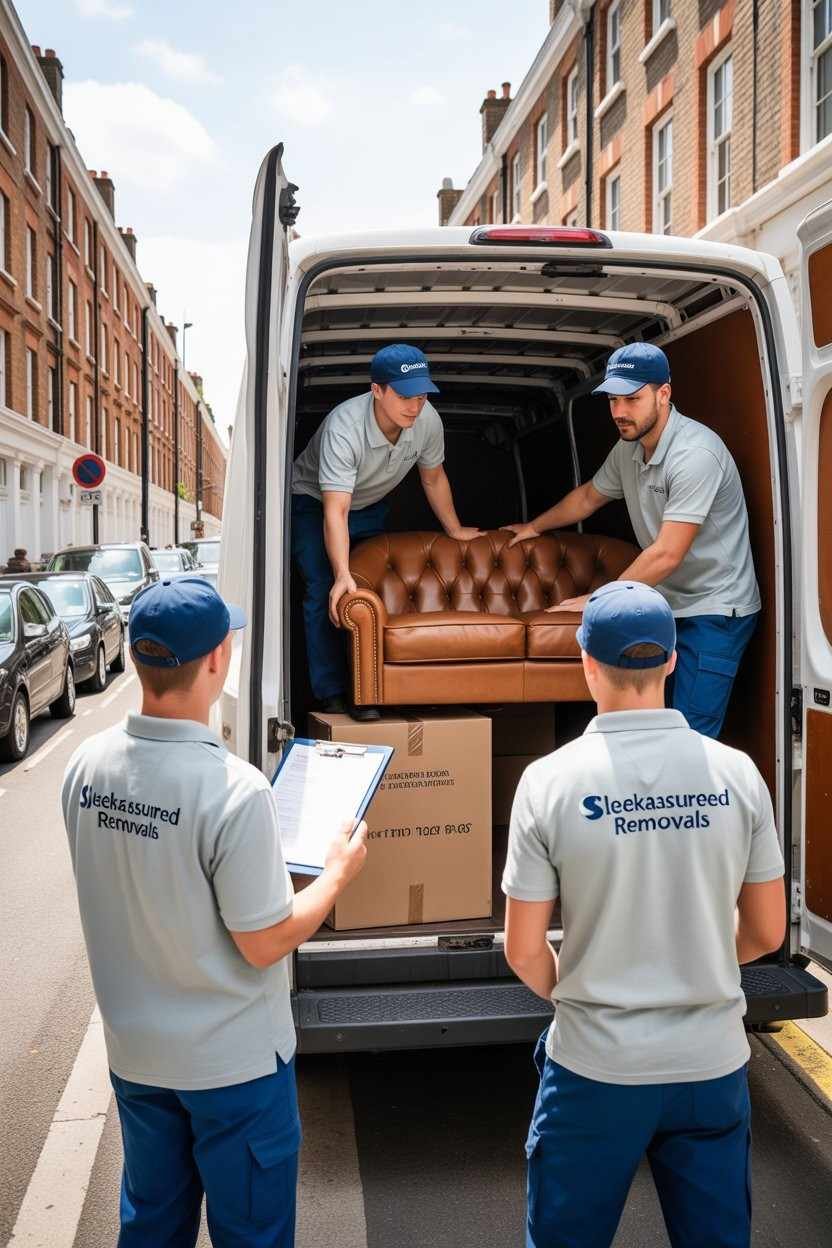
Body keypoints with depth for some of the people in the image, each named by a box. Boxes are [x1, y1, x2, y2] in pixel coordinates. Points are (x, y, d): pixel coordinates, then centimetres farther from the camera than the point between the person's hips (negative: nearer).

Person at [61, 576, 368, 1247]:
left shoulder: (86, 765, -10)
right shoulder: (234, 790, -30)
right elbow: (264, 945, -20)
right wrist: (339, 871, -6)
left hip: (133, 1052, 6)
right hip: (232, 1063, -5)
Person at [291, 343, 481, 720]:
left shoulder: (427, 421, -21)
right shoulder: (344, 427, -38)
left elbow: (433, 478, 0)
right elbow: (335, 511, -43)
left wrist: (455, 530, 9)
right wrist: (342, 575, -51)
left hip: (371, 506, 5)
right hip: (314, 502, -5)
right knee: (324, 594, -17)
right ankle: (330, 695, -11)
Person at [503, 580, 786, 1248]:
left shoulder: (551, 780, -15)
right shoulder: (736, 772, -8)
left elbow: (524, 950, -9)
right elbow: (767, 932, 2)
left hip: (596, 1067, -2)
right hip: (713, 1066, 2)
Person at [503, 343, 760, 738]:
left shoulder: (694, 453, -23)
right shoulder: (628, 447, 4)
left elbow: (666, 554, -25)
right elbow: (589, 496, 25)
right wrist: (535, 526, 33)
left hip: (714, 611, -8)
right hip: (668, 603, 8)